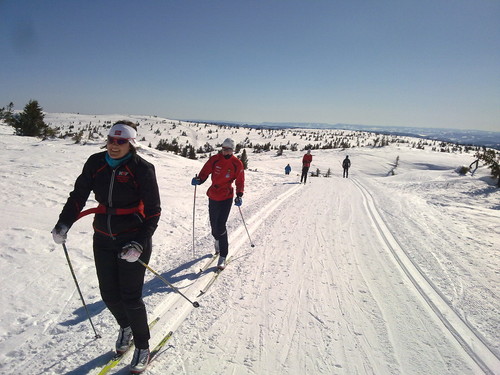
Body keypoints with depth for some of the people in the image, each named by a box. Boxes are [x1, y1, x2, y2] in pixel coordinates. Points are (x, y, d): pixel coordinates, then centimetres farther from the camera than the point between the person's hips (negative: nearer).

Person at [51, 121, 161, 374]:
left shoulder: (142, 169, -14)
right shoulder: (96, 163, -1)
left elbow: (153, 211, -13)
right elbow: (78, 196, 7)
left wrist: (139, 244, -22)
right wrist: (63, 224, -5)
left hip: (134, 241, -4)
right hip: (103, 240, 5)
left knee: (130, 297, 1)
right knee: (109, 294, 13)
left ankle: (142, 346, 26)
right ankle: (125, 327, 45)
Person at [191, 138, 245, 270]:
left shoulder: (237, 164, -5)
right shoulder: (214, 160, -2)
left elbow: (240, 181, 2)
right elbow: (205, 172, 0)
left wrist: (239, 196, -9)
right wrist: (198, 179, -21)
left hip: (226, 197, -3)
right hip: (213, 196, 3)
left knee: (220, 226, -12)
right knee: (214, 224, 13)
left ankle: (223, 256, 0)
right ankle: (218, 241, 46)